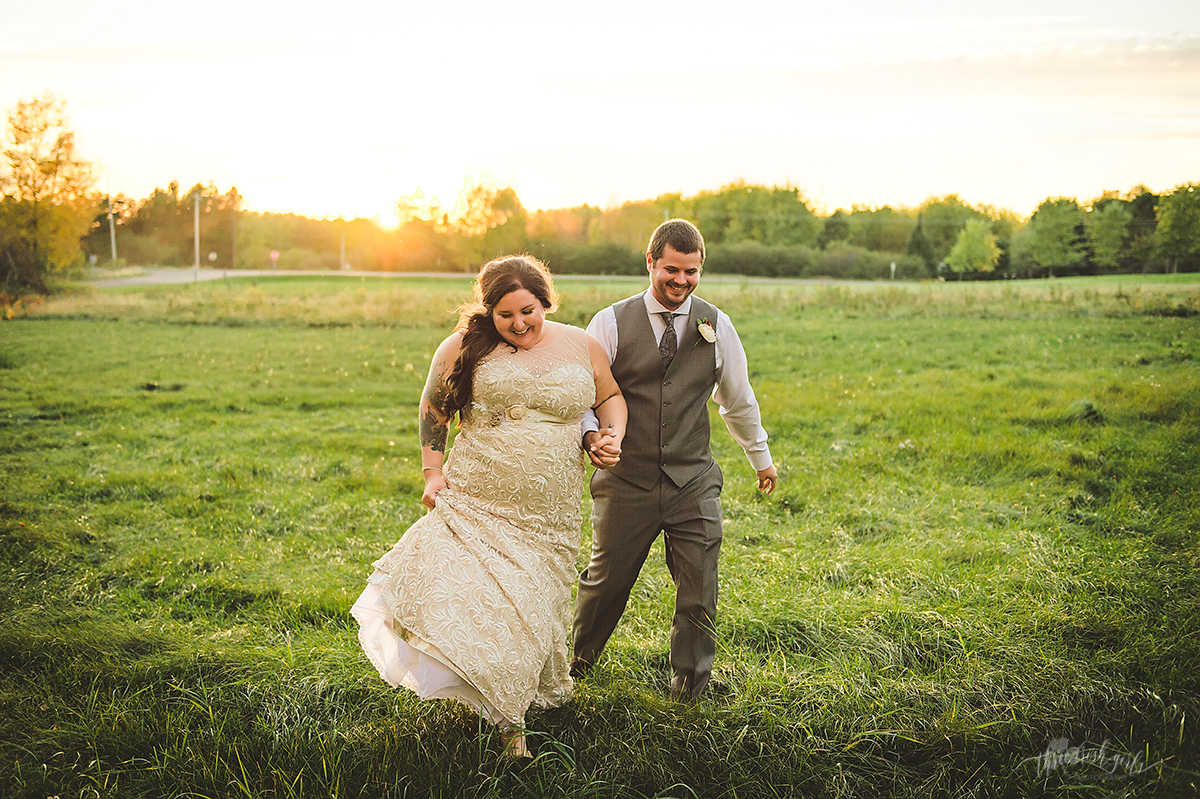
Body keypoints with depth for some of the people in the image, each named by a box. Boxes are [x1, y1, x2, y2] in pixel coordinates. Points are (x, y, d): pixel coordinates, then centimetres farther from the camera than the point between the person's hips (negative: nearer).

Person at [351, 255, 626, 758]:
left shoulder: (582, 348, 5)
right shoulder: (465, 347, 2)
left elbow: (610, 397, 20)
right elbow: (433, 408, 13)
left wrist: (613, 434, 0)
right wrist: (433, 471, 6)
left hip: (547, 515, 1)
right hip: (476, 501, -1)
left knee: (532, 607, 4)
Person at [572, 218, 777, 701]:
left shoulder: (716, 326, 4)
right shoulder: (611, 324, -4)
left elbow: (738, 399, 17)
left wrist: (760, 457, 27)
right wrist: (591, 437, -22)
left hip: (694, 483, 2)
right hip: (626, 481, -1)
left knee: (699, 592, 3)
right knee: (605, 582, 10)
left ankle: (689, 688, 26)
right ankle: (571, 669, 36)